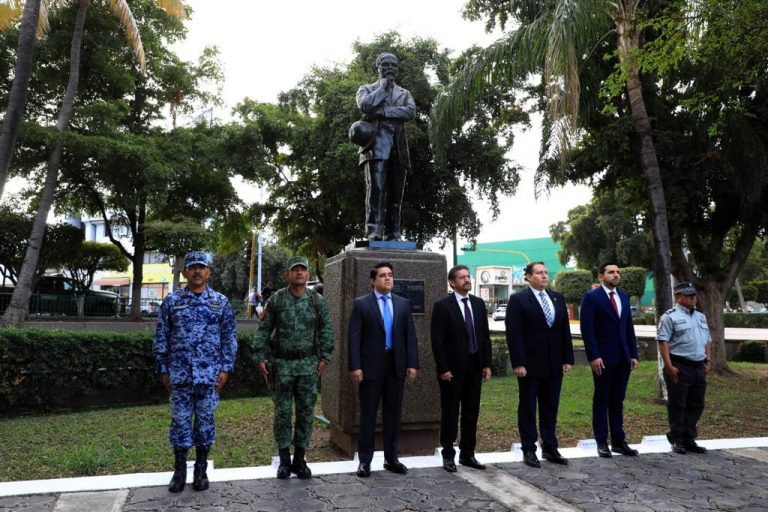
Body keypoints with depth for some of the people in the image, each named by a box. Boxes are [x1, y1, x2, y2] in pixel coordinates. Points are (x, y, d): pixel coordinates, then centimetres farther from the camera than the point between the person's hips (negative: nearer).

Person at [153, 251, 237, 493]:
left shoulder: (221, 302, 2)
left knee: (205, 421, 8)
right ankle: (179, 470, 22)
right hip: (180, 374, 0)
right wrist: (163, 370, 2)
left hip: (210, 374, 0)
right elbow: (161, 338, 6)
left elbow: (229, 337, 3)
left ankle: (201, 470, 22)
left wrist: (226, 368, -4)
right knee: (180, 421, 7)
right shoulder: (171, 301, 3)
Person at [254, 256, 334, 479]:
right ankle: (284, 460, 17)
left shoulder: (317, 301, 1)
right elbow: (264, 330, 2)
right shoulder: (276, 300, -2)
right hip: (282, 364, -1)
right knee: (282, 412, 4)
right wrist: (261, 358, -4)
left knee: (306, 412, 5)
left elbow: (326, 330, 6)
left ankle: (300, 459, 18)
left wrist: (324, 358, 0)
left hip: (308, 364, 1)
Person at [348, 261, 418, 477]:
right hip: (371, 366, -3)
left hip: (396, 366, 3)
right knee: (368, 414, 5)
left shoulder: (403, 303, 8)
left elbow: (410, 336, 7)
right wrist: (355, 366, -13)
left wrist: (412, 364, 0)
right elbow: (354, 337, -6)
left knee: (393, 413, 10)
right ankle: (365, 460, 16)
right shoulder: (361, 304, -2)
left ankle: (391, 458, 23)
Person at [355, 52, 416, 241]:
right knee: (376, 188, -16)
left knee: (395, 193, -3)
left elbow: (410, 112, 2)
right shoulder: (367, 89, 18)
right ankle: (374, 232, -20)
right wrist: (383, 87, 4)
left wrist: (381, 112, -7)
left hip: (398, 147, 3)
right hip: (376, 144, -3)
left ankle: (392, 235, -3)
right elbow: (365, 106, -6)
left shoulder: (404, 93, 25)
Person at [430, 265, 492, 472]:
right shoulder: (442, 306, -8)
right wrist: (443, 368, -14)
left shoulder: (479, 304, 9)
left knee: (471, 413, 11)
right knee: (450, 413, 5)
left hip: (474, 367, 5)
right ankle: (448, 455, 16)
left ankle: (467, 454, 23)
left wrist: (487, 364, 6)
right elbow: (437, 340, -10)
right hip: (452, 368, -5)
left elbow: (485, 335, 11)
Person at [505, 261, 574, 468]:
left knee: (550, 408, 12)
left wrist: (568, 358, 5)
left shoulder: (557, 298, 11)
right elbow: (514, 334, -11)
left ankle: (550, 448, 23)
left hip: (554, 364, 5)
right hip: (530, 364, -5)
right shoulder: (518, 300, -7)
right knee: (528, 408, 6)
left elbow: (565, 330, 11)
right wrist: (518, 363, -16)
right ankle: (529, 450, 16)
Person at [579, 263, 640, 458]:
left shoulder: (624, 297, 12)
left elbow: (629, 327, 13)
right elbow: (587, 330, -12)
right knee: (601, 400, 5)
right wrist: (594, 356, -17)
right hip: (603, 358, -5)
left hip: (623, 358, 5)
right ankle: (601, 442, 14)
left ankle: (618, 441, 17)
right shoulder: (591, 297, -7)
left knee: (618, 401, 10)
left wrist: (634, 354, 8)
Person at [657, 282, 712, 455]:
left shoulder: (701, 317, 17)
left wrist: (707, 361, 11)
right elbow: (663, 342, -13)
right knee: (677, 405, 0)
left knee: (696, 405, 10)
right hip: (679, 367, -7)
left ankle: (689, 440, 21)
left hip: (699, 367, 7)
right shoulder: (670, 317, -6)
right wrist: (669, 366, -18)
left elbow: (707, 341, 22)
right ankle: (677, 440, 9)